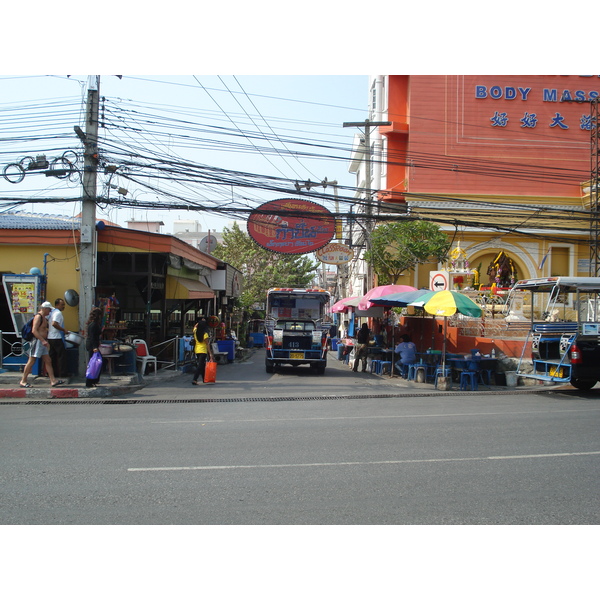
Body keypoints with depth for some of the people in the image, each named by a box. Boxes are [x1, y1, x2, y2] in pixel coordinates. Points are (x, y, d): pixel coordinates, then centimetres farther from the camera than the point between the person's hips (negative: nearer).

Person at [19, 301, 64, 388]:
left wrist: (45, 341, 20)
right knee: (31, 361, -5)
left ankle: (53, 380, 4)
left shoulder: (44, 317, 18)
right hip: (37, 341, -10)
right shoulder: (38, 317, -13)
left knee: (48, 361, 6)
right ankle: (23, 381, 2)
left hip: (42, 342, 10)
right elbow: (34, 330, -21)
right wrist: (43, 340, -25)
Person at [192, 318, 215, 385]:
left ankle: (204, 379, 29)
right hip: (203, 351, -7)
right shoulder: (205, 334, -15)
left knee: (201, 365, 19)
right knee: (200, 366, -8)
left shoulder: (195, 332, 1)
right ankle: (194, 380, -17)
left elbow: (195, 326, 27)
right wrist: (210, 354, -15)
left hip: (196, 350, 7)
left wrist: (200, 322, 24)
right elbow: (207, 345, -16)